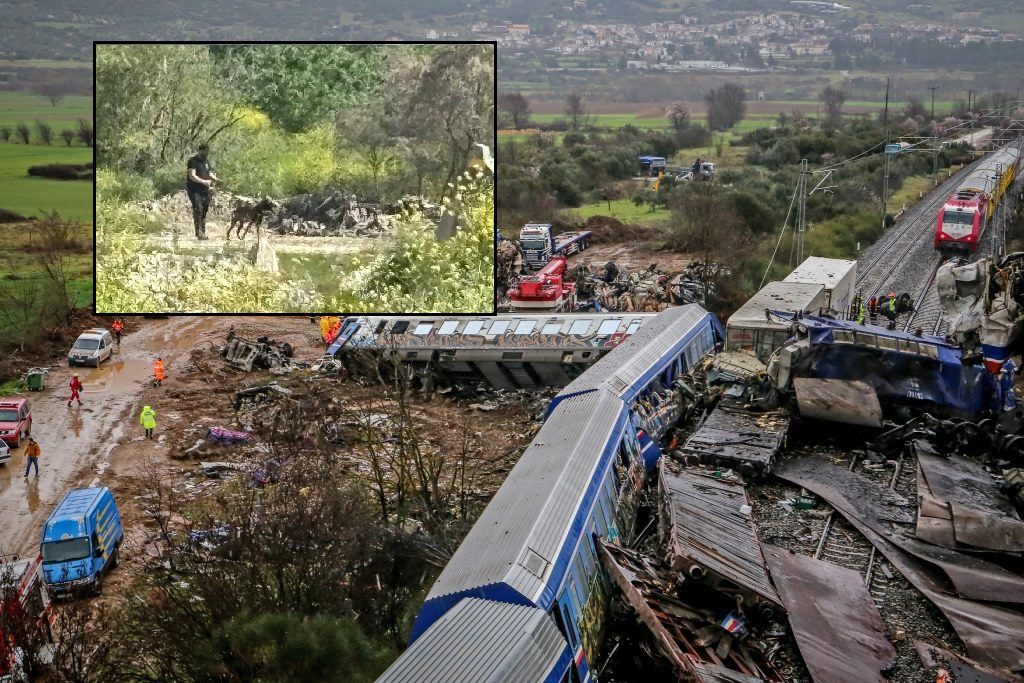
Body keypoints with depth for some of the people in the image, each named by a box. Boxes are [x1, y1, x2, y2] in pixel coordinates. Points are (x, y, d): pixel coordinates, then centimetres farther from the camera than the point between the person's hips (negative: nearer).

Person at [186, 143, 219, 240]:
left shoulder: (206, 161, 18)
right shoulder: (193, 161, -6)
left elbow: (209, 173, 26)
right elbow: (192, 176, -16)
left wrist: (216, 179, 5)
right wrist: (204, 182, -25)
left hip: (205, 190, 7)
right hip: (194, 190, -7)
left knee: (204, 210, 7)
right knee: (198, 209, -20)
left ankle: (202, 233, 13)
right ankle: (198, 232, -22)